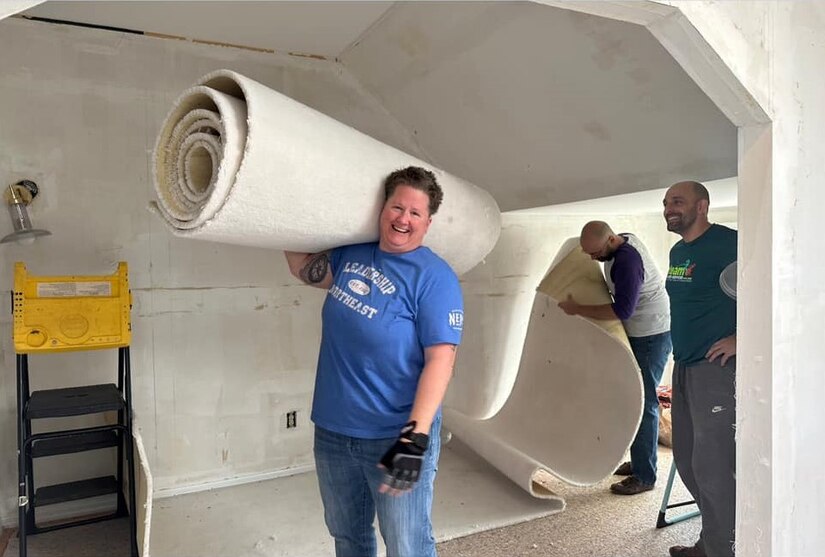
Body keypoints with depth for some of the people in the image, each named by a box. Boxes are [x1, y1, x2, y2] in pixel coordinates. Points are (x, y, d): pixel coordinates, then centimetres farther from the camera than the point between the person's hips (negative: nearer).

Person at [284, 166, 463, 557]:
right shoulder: (350, 255, 4)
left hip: (394, 435, -6)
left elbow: (440, 358, -20)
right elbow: (304, 269, 20)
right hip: (332, 430, 6)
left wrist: (416, 436, -26)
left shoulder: (434, 277, -14)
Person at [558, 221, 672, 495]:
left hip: (652, 335, -10)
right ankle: (640, 461, 26)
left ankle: (645, 476, 4)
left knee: (643, 402, -5)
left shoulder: (626, 262, -27)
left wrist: (577, 309, -25)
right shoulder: (624, 240, 4)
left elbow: (622, 310, -31)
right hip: (640, 332, 10)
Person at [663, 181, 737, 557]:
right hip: (684, 367, 9)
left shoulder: (727, 243, -13)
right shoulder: (677, 251, 14)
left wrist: (741, 339, -18)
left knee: (712, 466, -4)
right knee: (687, 459, 16)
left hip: (716, 367, -9)